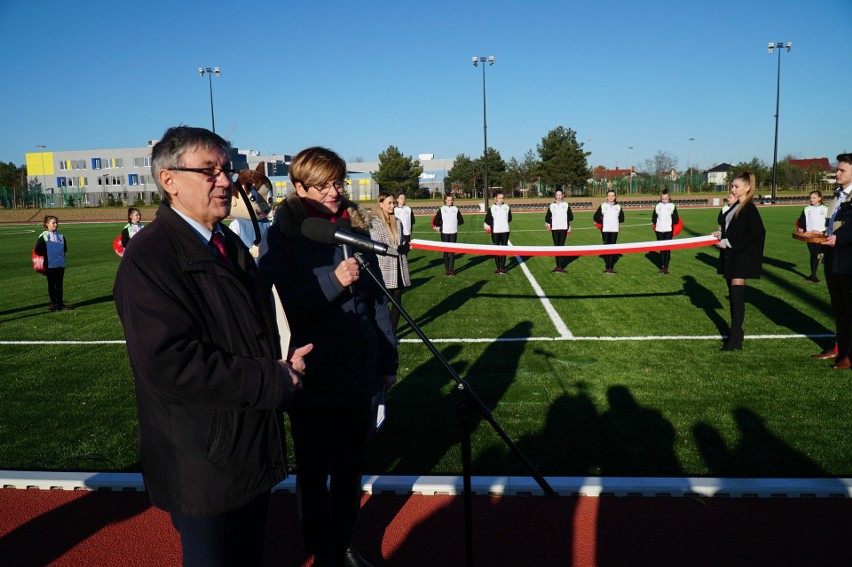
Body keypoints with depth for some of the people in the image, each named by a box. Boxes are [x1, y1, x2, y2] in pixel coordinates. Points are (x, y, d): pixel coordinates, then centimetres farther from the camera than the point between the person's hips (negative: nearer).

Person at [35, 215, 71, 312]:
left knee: (59, 285, 8)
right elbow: (38, 250, -7)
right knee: (51, 285, 7)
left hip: (61, 264, 4)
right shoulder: (43, 236, -5)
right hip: (50, 265, -4)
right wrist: (46, 255, -1)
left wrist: (60, 254, 10)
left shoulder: (60, 236, 9)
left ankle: (60, 304, 12)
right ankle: (53, 303, 14)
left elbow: (65, 248, 20)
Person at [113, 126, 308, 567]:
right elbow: (170, 361, -29)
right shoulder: (148, 256, -19)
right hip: (203, 468, -8)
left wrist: (284, 363, -5)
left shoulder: (231, 245, 9)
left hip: (254, 449, 8)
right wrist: (275, 380, -21)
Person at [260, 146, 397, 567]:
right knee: (314, 471, 13)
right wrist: (333, 281, -24)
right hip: (312, 377, -4)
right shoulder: (283, 235, -7)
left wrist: (389, 357, 9)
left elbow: (377, 297, 8)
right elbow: (279, 306, -14)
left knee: (349, 468, 18)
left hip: (359, 373, 4)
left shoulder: (357, 226, 5)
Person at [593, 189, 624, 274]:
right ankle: (607, 266, 1)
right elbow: (596, 217, 5)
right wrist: (602, 222, 1)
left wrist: (616, 222, 5)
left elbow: (622, 218, 17)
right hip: (605, 230, -2)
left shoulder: (618, 206, 10)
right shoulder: (603, 206, 4)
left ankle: (611, 267, 3)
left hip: (614, 230, 2)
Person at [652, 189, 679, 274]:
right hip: (659, 230, 2)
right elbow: (653, 219, 7)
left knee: (667, 248, 0)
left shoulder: (672, 206, 0)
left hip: (668, 230, -2)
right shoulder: (657, 206, 5)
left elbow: (675, 219, -1)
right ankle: (662, 267, 11)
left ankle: (666, 267, 4)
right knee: (661, 249, 6)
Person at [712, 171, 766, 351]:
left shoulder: (749, 209, -12)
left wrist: (728, 242, -19)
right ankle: (736, 331, 22)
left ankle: (735, 339, -8)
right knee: (733, 295, 12)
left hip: (741, 257, -9)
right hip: (730, 256, 9)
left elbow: (755, 234, -21)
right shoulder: (735, 207, 13)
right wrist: (721, 234, 3)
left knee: (737, 294, -10)